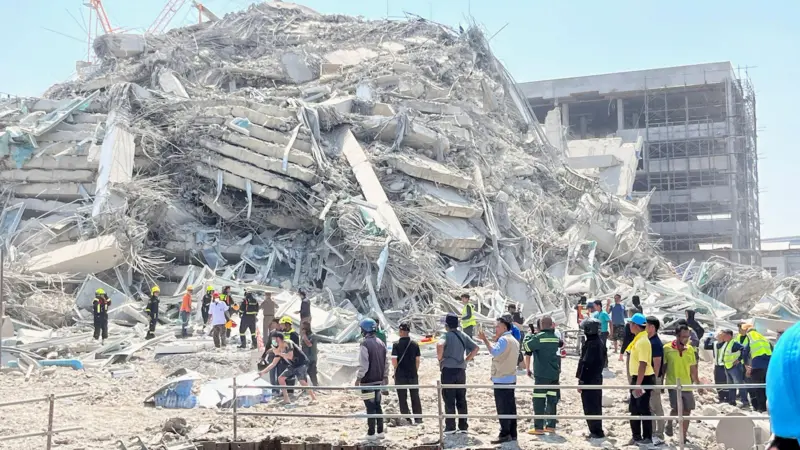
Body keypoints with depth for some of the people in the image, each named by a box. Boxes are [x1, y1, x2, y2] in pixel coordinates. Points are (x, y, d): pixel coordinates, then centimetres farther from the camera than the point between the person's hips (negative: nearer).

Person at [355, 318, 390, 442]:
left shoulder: (365, 344, -15)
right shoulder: (381, 343, 8)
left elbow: (363, 365, -18)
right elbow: (386, 362, 12)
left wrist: (358, 378, -9)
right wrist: (384, 376, 20)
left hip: (368, 381, -7)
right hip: (379, 380, 7)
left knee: (370, 407, -3)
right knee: (378, 406, 15)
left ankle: (371, 433, 1)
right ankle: (380, 432, 18)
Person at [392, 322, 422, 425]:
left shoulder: (396, 344, -10)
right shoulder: (415, 344, 0)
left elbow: (394, 361, -13)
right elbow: (417, 360, 4)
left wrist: (396, 369, 6)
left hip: (400, 375, -3)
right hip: (413, 374, 3)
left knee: (402, 398, 4)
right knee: (415, 397, 11)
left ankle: (407, 419, 2)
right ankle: (418, 418, 13)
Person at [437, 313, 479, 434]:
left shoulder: (447, 335, -10)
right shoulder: (463, 335, 9)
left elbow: (440, 345, -31)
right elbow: (475, 348, 6)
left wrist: (439, 358, -15)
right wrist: (466, 360, 9)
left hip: (448, 370, -6)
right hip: (461, 370, 6)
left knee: (449, 401, 0)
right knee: (461, 400, 11)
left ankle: (450, 427, 2)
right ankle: (463, 426, 13)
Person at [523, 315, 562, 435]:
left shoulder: (539, 337, -12)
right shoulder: (555, 337, 8)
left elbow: (527, 346, -11)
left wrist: (528, 337, 8)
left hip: (541, 374, -6)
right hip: (554, 373, 6)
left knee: (539, 401, -3)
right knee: (552, 400, 11)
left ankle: (538, 427, -4)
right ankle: (551, 425, 15)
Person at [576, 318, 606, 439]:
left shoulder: (590, 344, -21)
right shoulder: (600, 343, 10)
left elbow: (585, 364, -22)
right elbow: (604, 360, 18)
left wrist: (581, 381, -19)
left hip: (588, 380, -10)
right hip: (597, 378, 10)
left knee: (590, 407, -3)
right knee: (596, 405, 16)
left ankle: (596, 431, 0)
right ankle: (598, 430, 24)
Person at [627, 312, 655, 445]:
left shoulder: (643, 341, -20)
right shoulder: (638, 339, 12)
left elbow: (643, 364, -25)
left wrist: (638, 384, -26)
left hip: (644, 379, -10)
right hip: (637, 378, 10)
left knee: (643, 409, -2)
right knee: (634, 408, 16)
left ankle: (647, 438, 8)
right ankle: (637, 437, 25)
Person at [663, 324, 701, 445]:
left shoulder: (690, 349, 5)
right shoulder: (667, 348, -7)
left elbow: (693, 369, 13)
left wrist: (698, 383, 13)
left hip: (687, 385, 4)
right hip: (673, 385, -4)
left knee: (687, 411, 5)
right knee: (677, 409, -14)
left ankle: (683, 437, 17)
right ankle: (669, 424, 17)